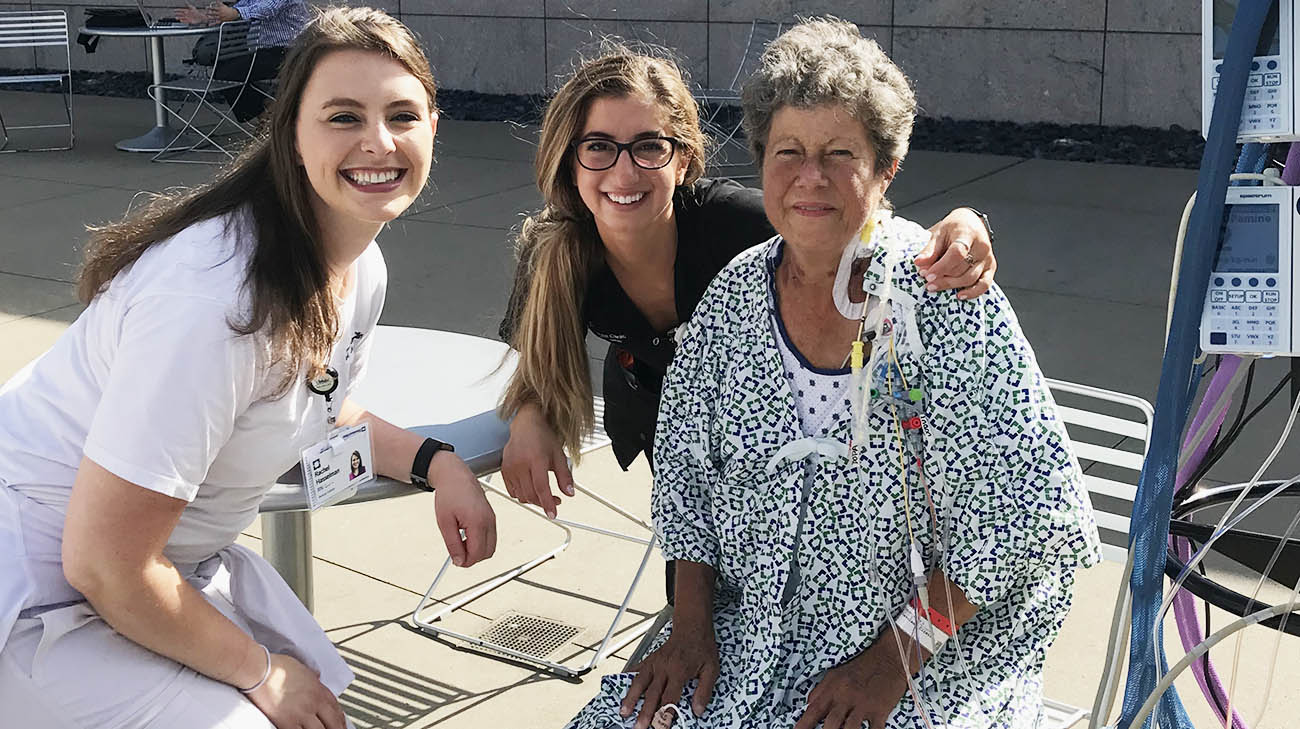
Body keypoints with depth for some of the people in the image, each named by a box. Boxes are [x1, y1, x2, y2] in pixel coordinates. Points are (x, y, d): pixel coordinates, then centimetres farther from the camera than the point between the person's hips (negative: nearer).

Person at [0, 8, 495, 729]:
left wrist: (437, 462, -2)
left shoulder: (361, 268, -5)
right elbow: (104, 565, -28)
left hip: (174, 555, 9)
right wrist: (259, 670, -14)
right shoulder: (216, 293, -33)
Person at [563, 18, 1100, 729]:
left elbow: (1027, 508, -15)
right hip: (751, 629, 4)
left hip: (937, 651, -4)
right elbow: (687, 472, 9)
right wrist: (692, 624, 0)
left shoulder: (947, 302, -15)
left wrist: (898, 655, -16)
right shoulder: (734, 295, 0)